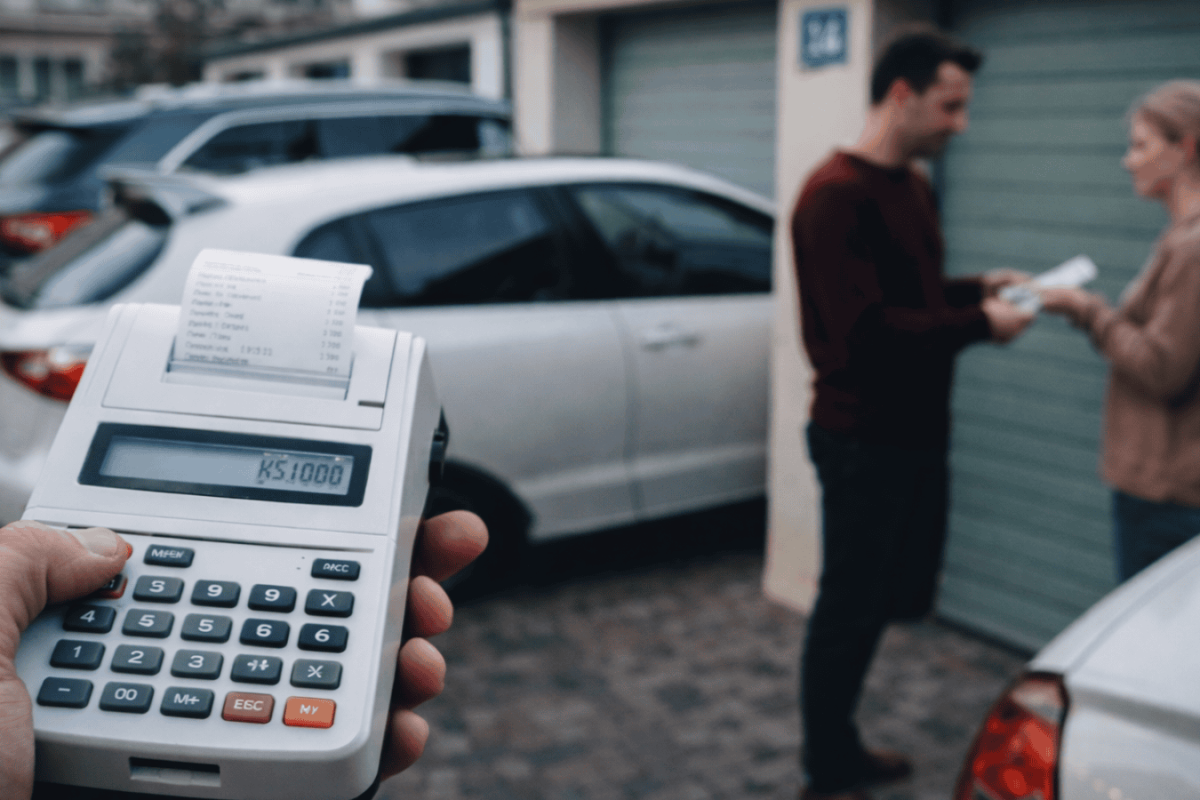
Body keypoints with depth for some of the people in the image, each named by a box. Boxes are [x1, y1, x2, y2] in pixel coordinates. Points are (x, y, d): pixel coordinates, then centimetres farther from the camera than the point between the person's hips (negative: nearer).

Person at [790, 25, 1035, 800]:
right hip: (864, 441, -9)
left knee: (885, 598, 18)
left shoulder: (915, 186, 12)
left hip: (916, 431, 9)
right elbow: (866, 329, -25)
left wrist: (977, 286, 4)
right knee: (849, 608, 4)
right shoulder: (837, 195, -19)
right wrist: (978, 324, -18)